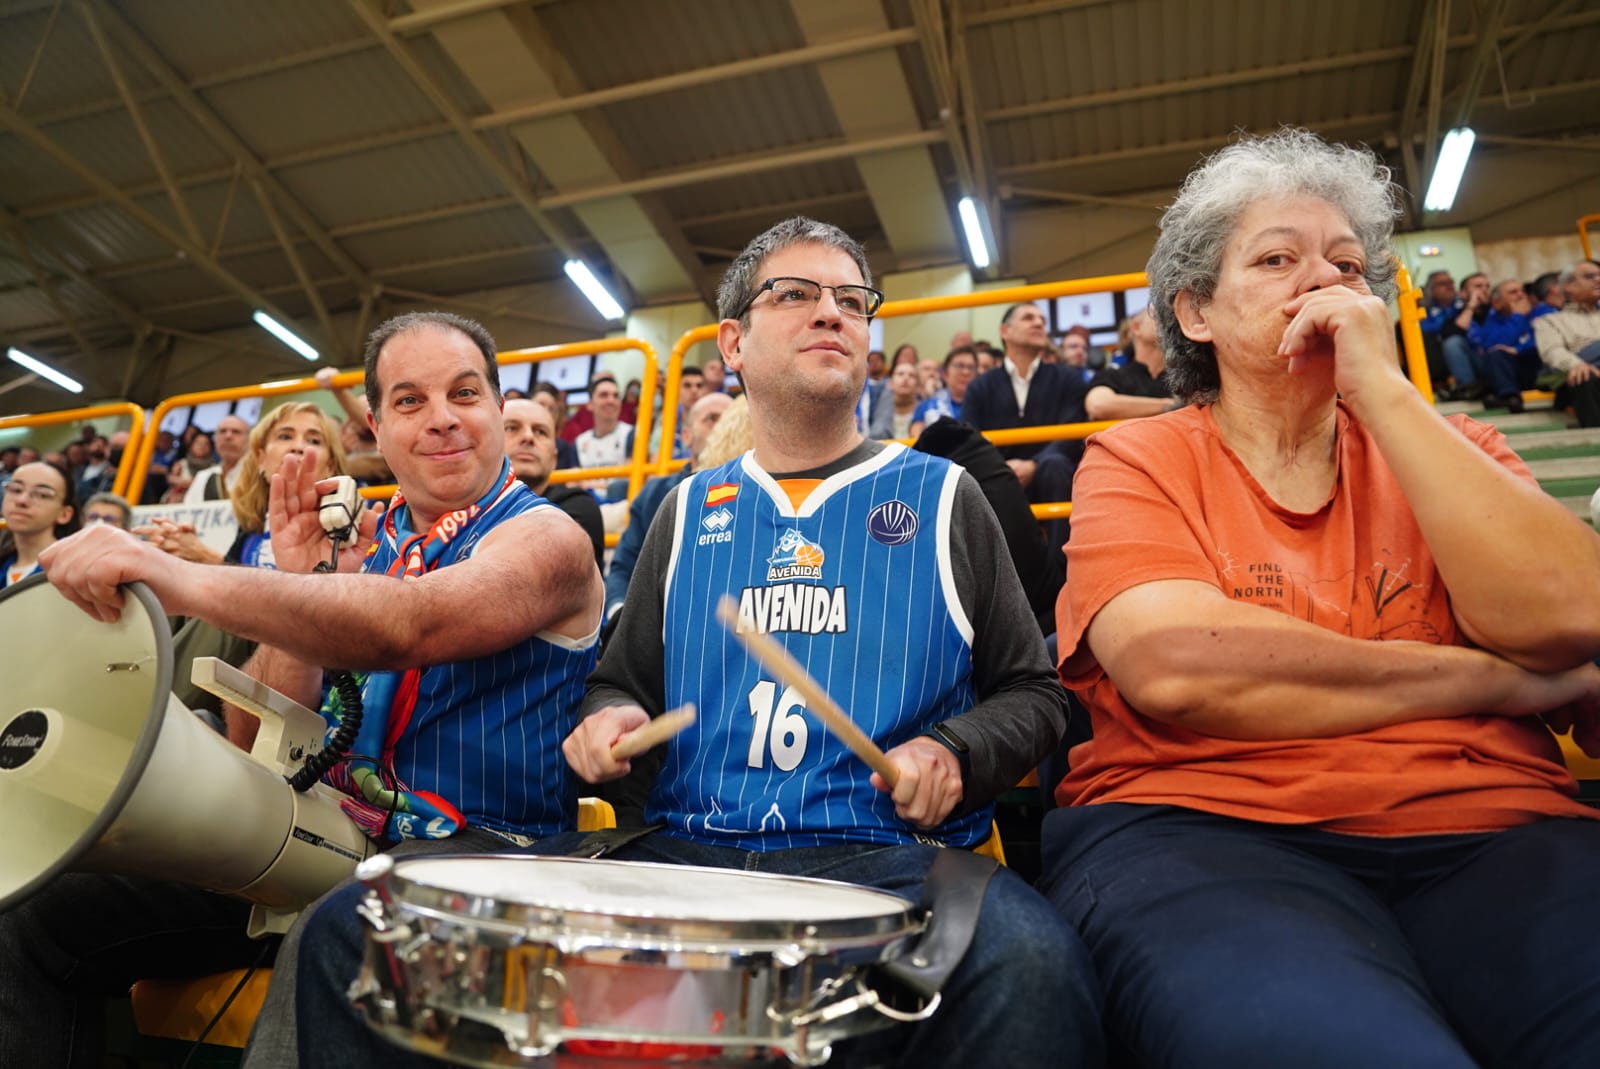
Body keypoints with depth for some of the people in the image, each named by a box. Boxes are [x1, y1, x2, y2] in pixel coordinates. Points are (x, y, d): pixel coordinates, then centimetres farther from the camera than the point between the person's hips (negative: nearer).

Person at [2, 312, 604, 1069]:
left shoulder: (543, 537, -8)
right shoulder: (358, 541, 11)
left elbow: (410, 626, -31)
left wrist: (185, 581, -38)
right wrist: (297, 582, -8)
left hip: (468, 845, -6)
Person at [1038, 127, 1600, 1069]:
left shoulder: (1446, 447, 15)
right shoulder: (1139, 462, 4)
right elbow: (1175, 668, -15)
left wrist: (1383, 389, -5)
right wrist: (1495, 679, -4)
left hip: (1489, 834, 5)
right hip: (1201, 832, -4)